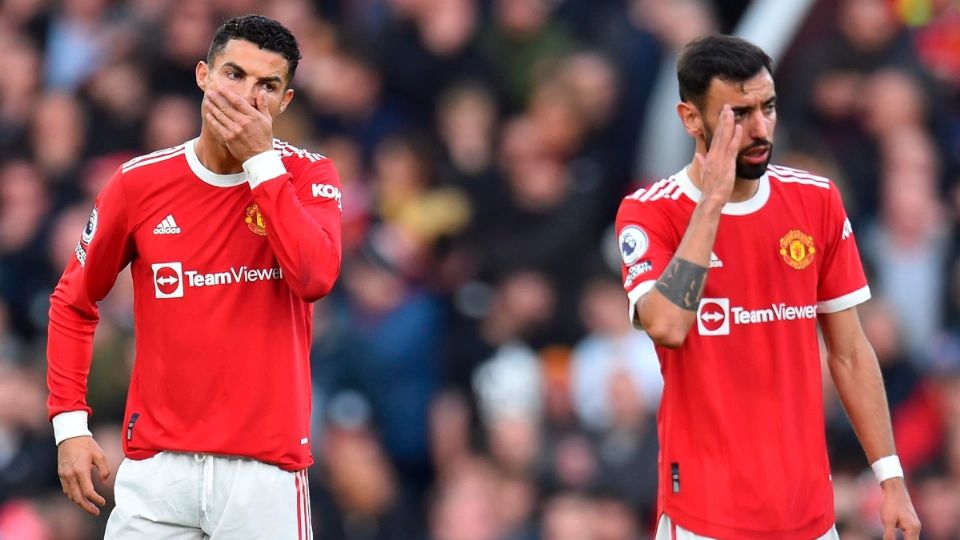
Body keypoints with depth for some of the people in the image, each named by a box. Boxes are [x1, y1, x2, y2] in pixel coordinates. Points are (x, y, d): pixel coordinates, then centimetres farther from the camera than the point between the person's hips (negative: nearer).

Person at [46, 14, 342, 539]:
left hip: (265, 468, -1)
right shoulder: (140, 182, 2)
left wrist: (259, 161, -16)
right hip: (156, 467, 1)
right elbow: (72, 303, 12)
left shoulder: (308, 175, 0)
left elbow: (315, 277, -19)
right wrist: (69, 424, 3)